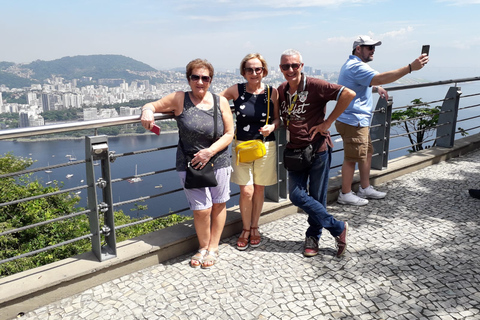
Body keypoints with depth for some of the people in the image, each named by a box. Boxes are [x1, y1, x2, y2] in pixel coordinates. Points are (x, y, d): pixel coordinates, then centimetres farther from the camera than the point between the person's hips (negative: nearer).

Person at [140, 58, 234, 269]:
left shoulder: (220, 102, 1)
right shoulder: (179, 99, -2)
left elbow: (229, 134, 0)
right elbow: (152, 106, 6)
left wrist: (210, 151, -14)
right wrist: (147, 111, -19)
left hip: (219, 162, 2)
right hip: (190, 164, -2)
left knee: (218, 204, 10)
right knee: (202, 210, -4)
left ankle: (213, 247, 29)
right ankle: (203, 247, 24)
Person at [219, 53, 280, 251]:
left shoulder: (272, 92, -2)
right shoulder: (236, 90, -4)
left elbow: (278, 118, 5)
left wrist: (272, 126, -15)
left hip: (265, 146, 1)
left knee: (259, 190, 11)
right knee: (246, 191, -4)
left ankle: (254, 228, 32)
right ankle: (245, 229, 21)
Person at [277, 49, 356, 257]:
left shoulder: (314, 86, -12)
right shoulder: (281, 91, 7)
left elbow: (348, 94, -19)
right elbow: (278, 117, 24)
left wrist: (328, 122, -17)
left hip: (318, 148, -5)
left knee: (317, 197, 5)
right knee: (297, 195, -2)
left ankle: (313, 236, 28)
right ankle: (337, 227, 14)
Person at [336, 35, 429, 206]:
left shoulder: (352, 65, 19)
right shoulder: (356, 67, -18)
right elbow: (380, 78, -33)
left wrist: (376, 88, 14)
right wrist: (410, 67, -35)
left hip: (359, 121, 11)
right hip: (353, 121, -11)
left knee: (367, 152, 17)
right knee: (352, 158, -3)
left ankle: (365, 188, 27)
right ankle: (345, 194, 8)